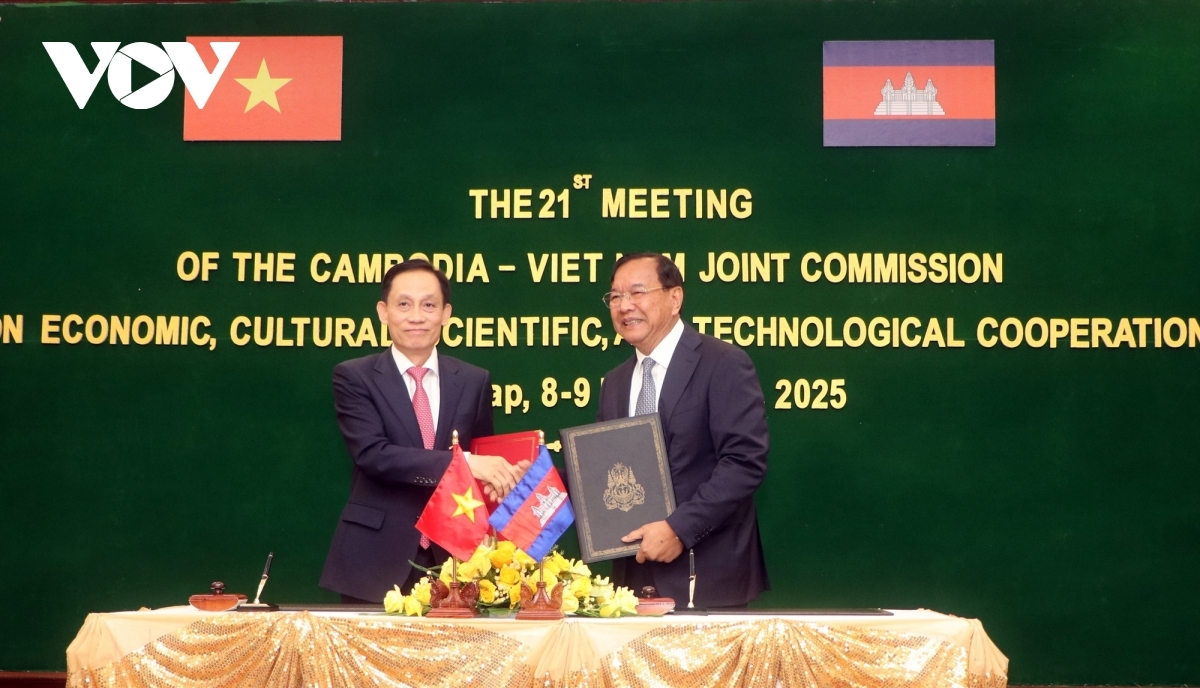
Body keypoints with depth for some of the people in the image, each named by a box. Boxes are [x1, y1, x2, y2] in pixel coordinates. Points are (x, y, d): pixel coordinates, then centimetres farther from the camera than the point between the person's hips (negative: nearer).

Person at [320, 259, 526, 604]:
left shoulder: (474, 381, 8)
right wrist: (462, 462, -23)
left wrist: (500, 475, -8)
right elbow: (373, 454, -16)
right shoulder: (354, 377, -2)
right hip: (376, 560, -3)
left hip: (452, 556, 3)